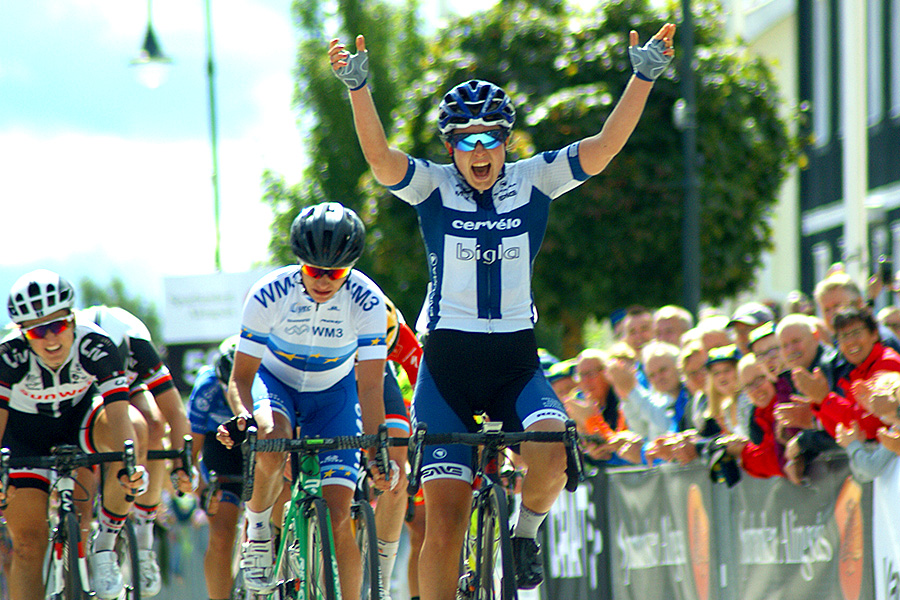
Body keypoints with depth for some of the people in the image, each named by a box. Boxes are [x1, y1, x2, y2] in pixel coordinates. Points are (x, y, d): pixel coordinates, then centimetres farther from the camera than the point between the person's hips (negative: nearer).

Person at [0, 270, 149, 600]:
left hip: (79, 416, 0)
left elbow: (118, 413, -37)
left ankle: (105, 543, -19)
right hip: (27, 432, 0)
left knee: (135, 428, -33)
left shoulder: (95, 346, -30)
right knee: (28, 541, -11)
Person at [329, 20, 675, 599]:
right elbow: (380, 157, -20)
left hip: (516, 361, 1)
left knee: (553, 448, -28)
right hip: (448, 361, -1)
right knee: (445, 524, -7)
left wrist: (644, 76, -20)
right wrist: (358, 86, -35)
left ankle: (527, 530, 4)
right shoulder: (432, 186, -2)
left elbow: (604, 148, -9)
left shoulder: (533, 181, 2)